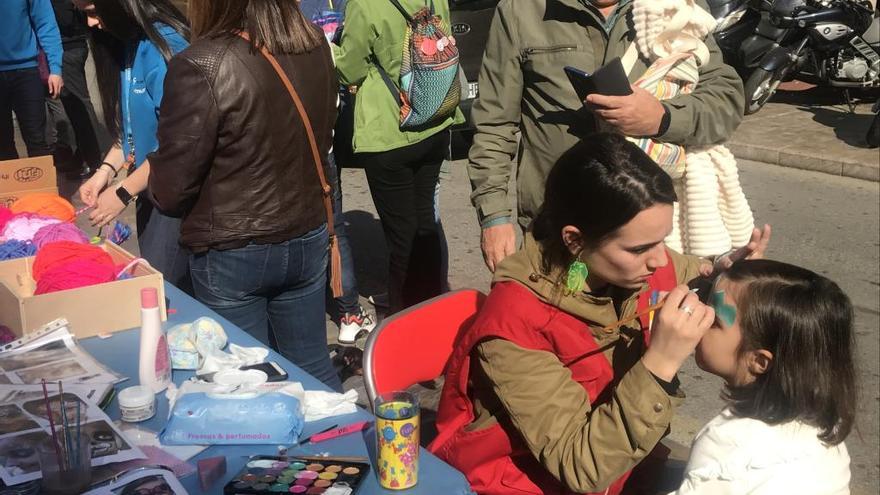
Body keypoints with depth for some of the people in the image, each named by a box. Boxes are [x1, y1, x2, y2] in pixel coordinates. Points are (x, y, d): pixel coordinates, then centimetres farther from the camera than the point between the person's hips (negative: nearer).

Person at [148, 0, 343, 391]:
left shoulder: (200, 67, -23)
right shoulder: (315, 45, -4)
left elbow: (170, 189, -16)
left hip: (231, 255, -5)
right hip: (307, 240, 6)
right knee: (313, 368, 19)